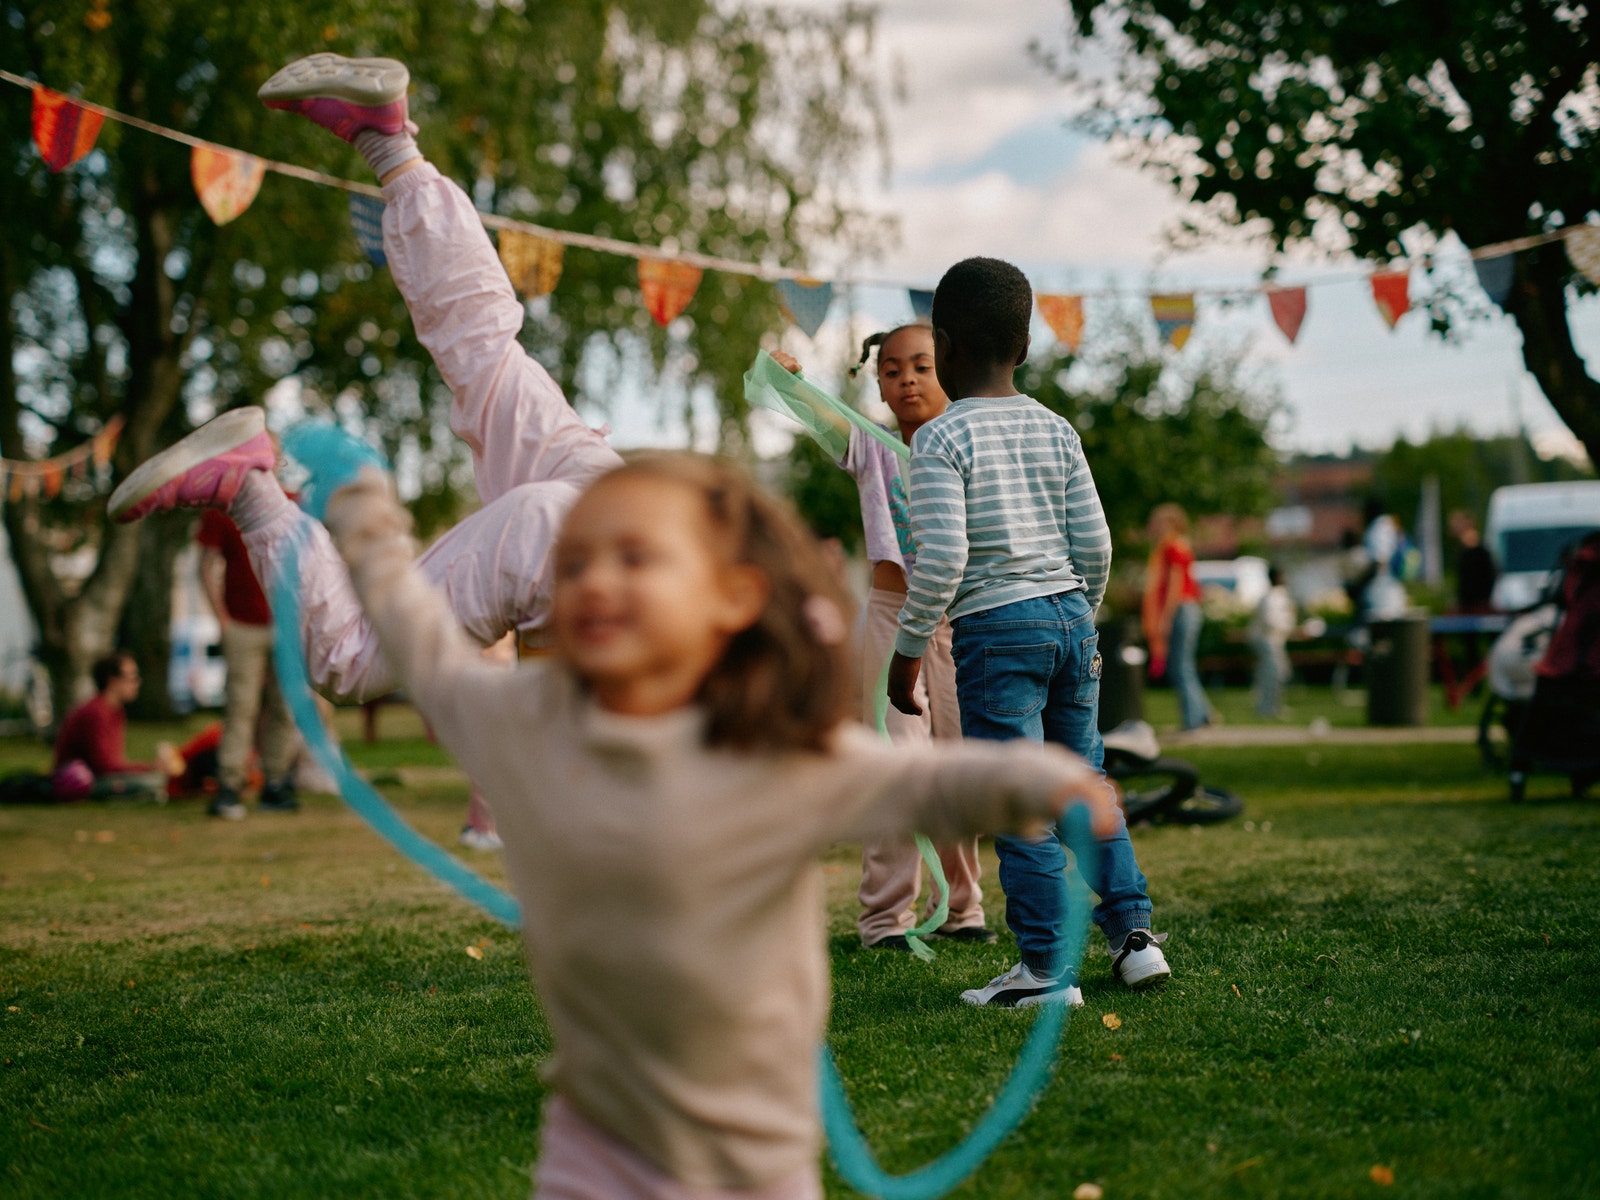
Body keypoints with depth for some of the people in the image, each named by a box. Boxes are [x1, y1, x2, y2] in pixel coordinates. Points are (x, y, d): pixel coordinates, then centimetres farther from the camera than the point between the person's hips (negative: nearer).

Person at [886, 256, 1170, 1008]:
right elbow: (1094, 543, 7)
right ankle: (1133, 933, 20)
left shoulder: (942, 439, -8)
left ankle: (1048, 968, 3)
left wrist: (908, 650, -8)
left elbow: (942, 556, -17)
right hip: (1070, 614, 6)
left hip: (995, 629, -6)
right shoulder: (1056, 431, 9)